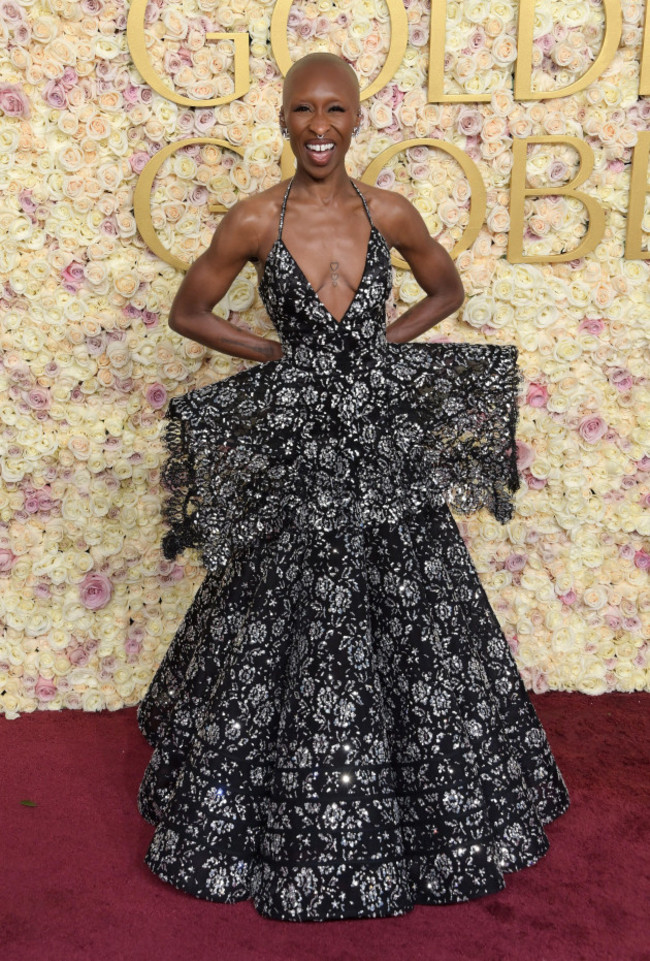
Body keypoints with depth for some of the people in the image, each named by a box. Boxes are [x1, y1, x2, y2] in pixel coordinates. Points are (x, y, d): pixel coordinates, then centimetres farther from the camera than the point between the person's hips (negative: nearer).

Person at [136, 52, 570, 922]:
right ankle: (286, 826, 32)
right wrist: (284, 355, -1)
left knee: (414, 622, 11)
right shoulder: (254, 220, -5)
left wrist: (379, 346, 2)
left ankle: (424, 808, 38)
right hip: (293, 448, -2)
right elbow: (188, 313, 6)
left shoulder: (390, 215, 0)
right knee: (287, 631, 7)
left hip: (386, 442, 2)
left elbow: (446, 290, 16)